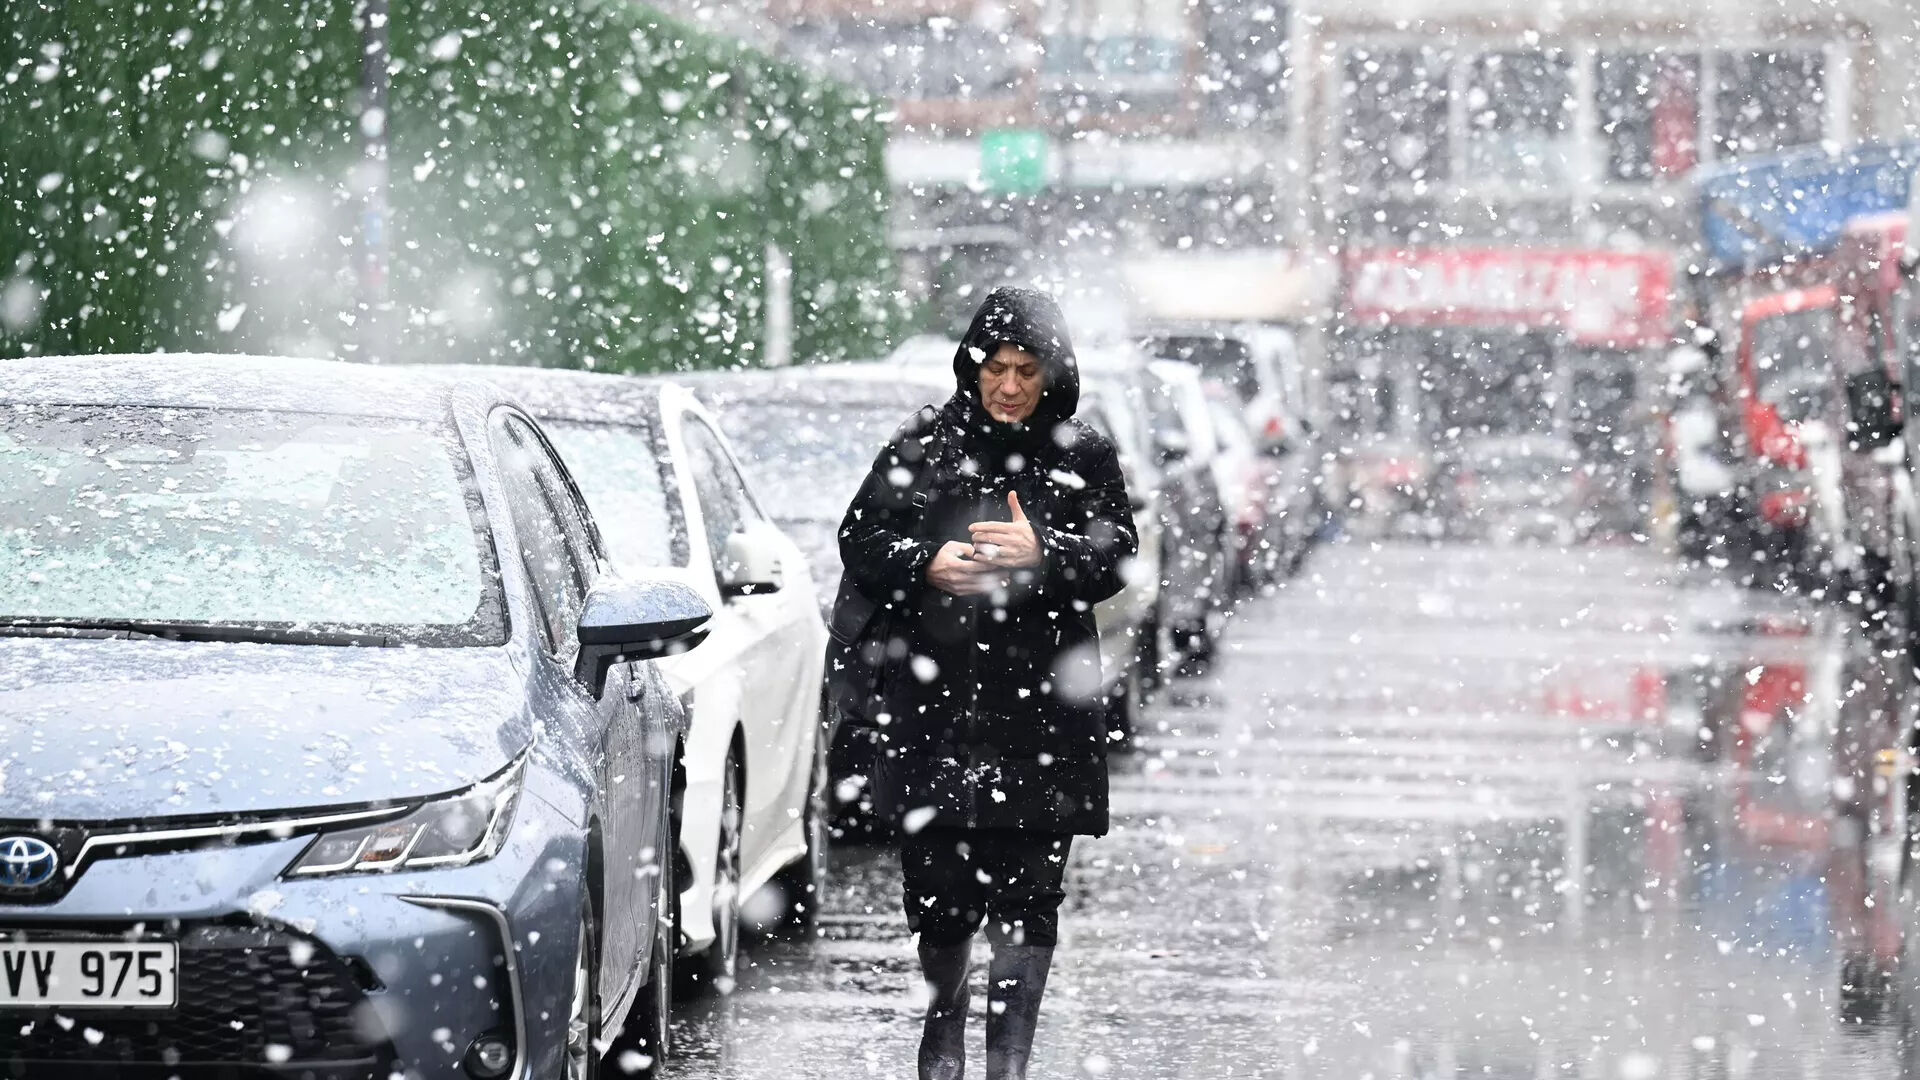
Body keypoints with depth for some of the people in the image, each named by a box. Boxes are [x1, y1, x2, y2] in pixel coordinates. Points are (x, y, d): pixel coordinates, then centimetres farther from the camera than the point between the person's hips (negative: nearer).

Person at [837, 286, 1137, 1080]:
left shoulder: (1081, 457, 5)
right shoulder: (923, 446, 6)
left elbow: (1115, 556, -3)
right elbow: (861, 542, 6)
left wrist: (1044, 556, -21)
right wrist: (925, 565, -14)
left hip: (1041, 702, -1)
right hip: (935, 697, 1)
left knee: (1027, 888, -6)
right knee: (937, 880, 6)